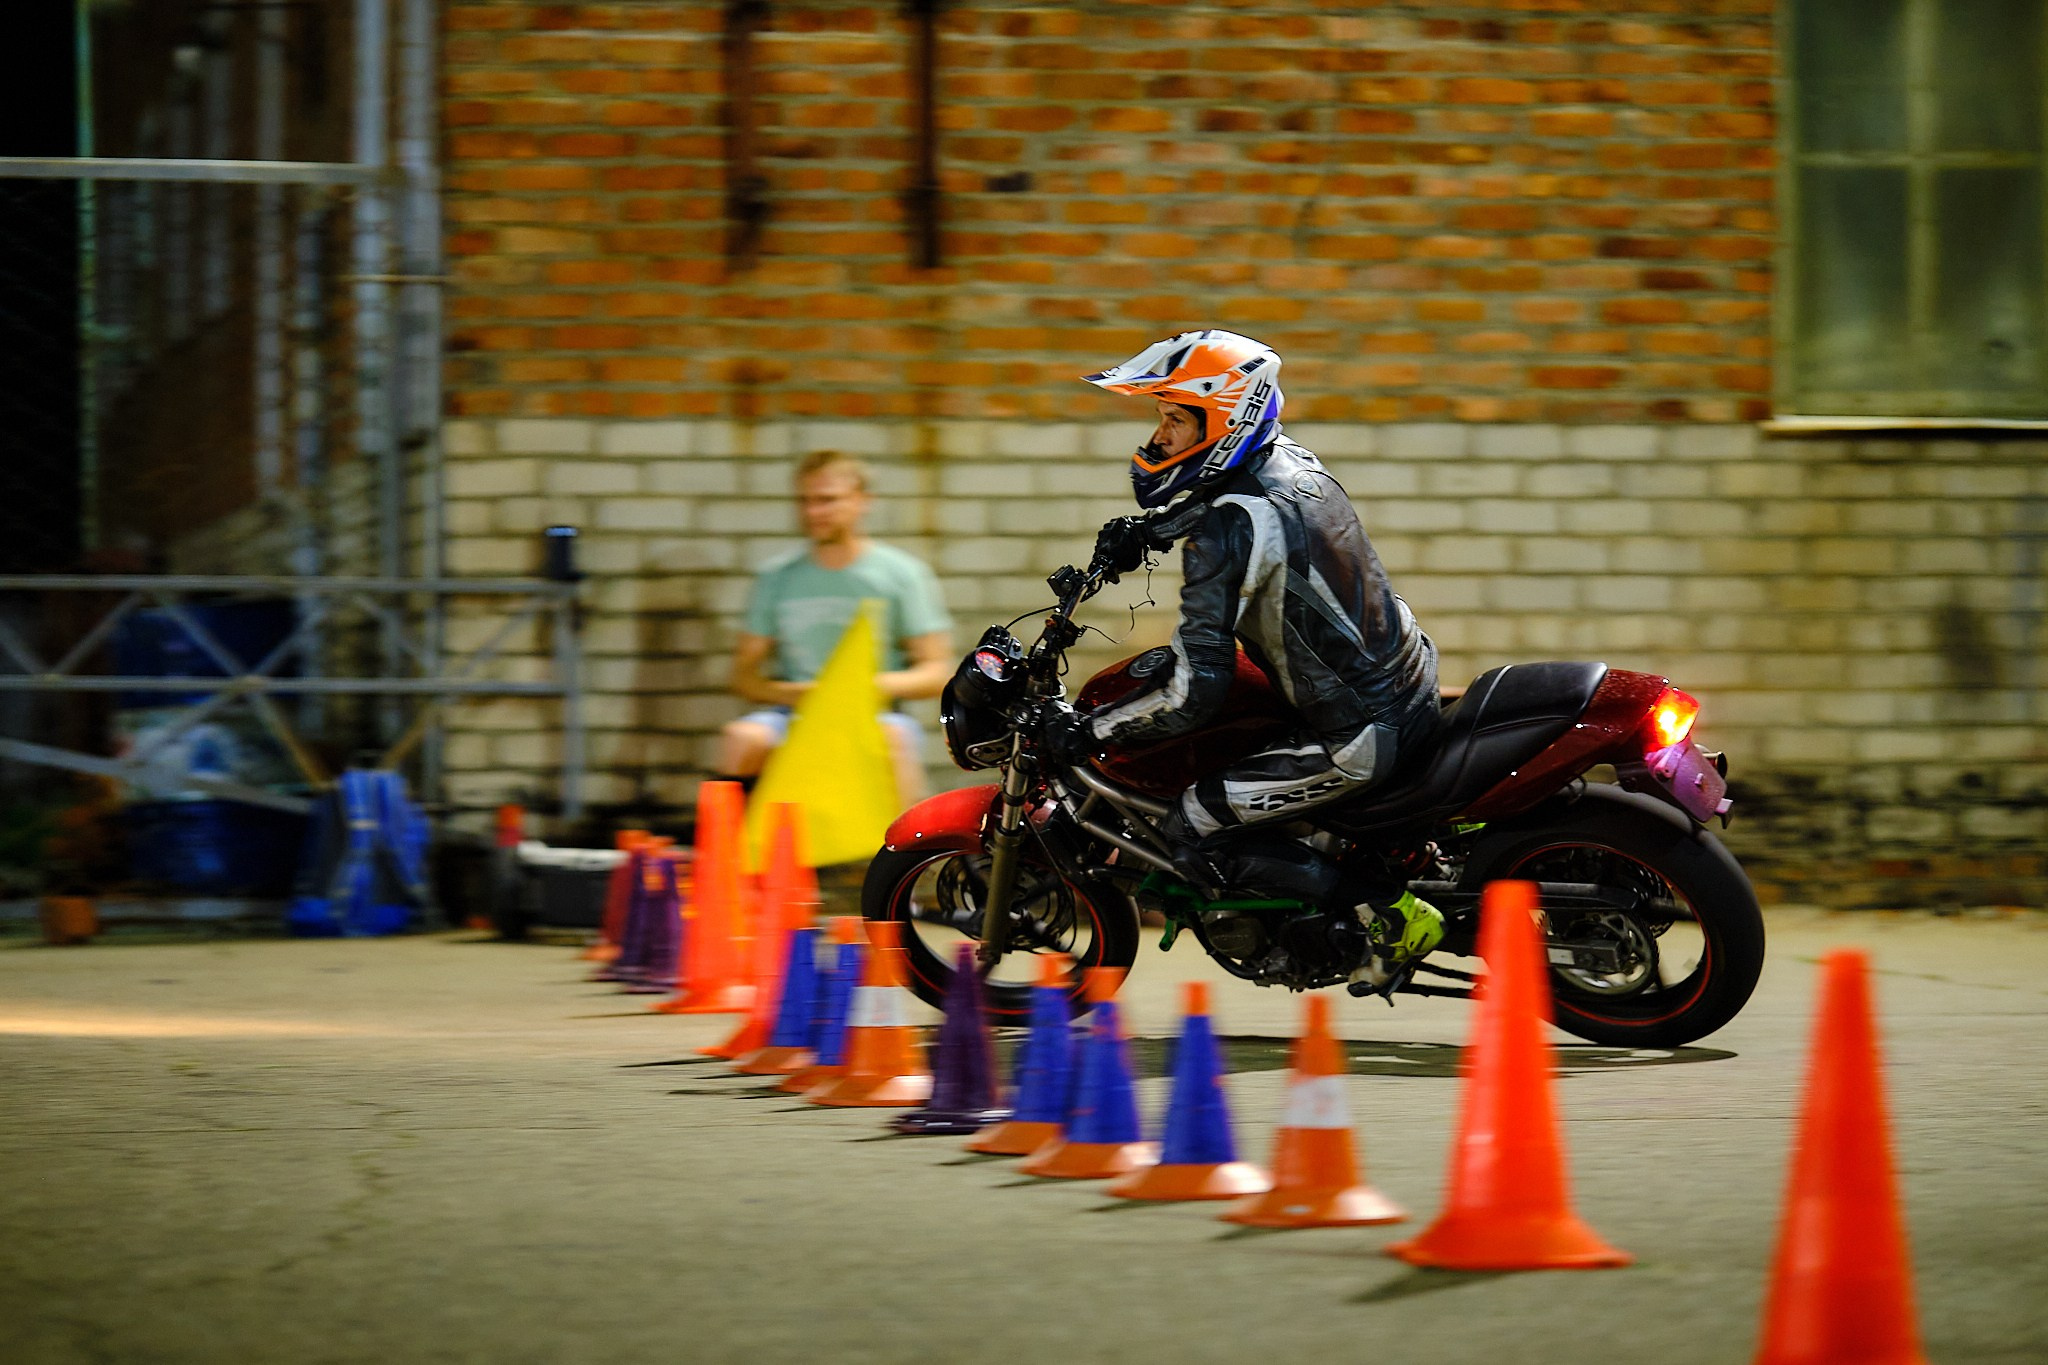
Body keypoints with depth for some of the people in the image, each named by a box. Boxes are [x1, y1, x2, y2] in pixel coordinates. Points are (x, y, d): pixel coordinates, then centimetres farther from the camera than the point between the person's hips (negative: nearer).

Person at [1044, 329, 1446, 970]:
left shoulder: (1226, 536, -25)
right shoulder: (1292, 462, 1)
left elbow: (1195, 694, -25)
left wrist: (1085, 732, -13)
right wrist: (1144, 528, 15)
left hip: (1361, 737, -9)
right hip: (1412, 679, 9)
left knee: (1189, 830, -6)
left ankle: (1388, 911, -2)